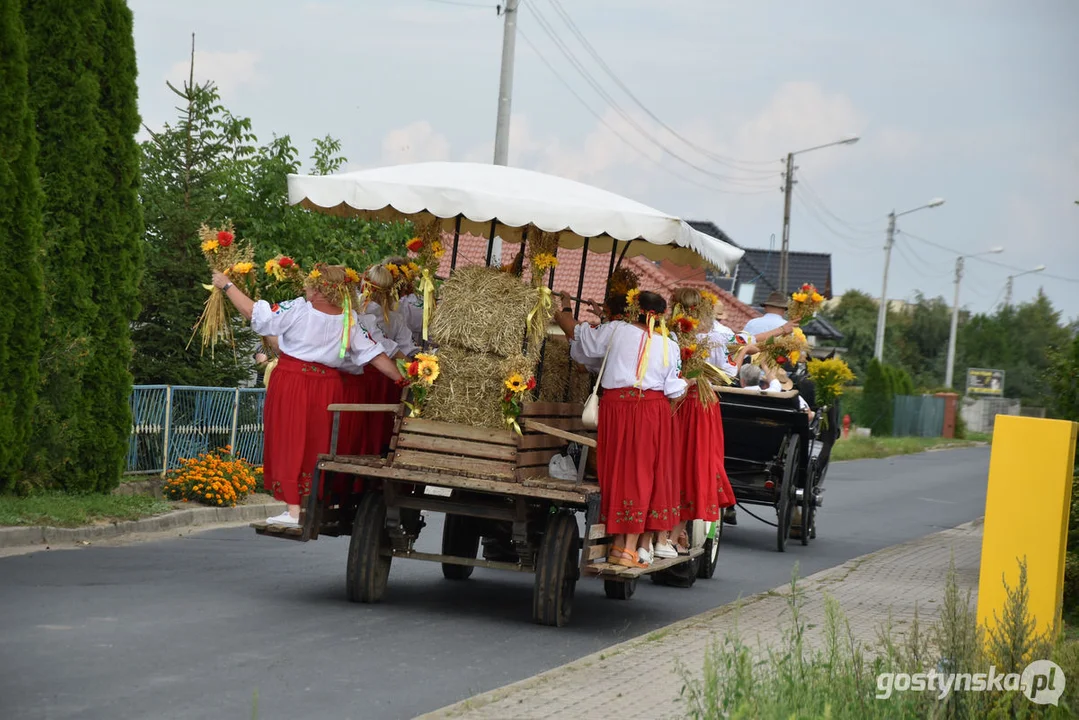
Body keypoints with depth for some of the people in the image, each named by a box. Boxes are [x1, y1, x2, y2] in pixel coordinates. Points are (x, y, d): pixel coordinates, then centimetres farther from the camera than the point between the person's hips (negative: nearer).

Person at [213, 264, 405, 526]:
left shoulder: (296, 310, -15)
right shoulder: (350, 320, -3)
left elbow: (253, 313, -11)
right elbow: (375, 355, -2)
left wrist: (227, 286, 1)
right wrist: (401, 379, 8)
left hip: (291, 384, -4)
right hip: (327, 387, 4)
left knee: (289, 443, 3)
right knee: (317, 446, 14)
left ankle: (293, 510, 1)